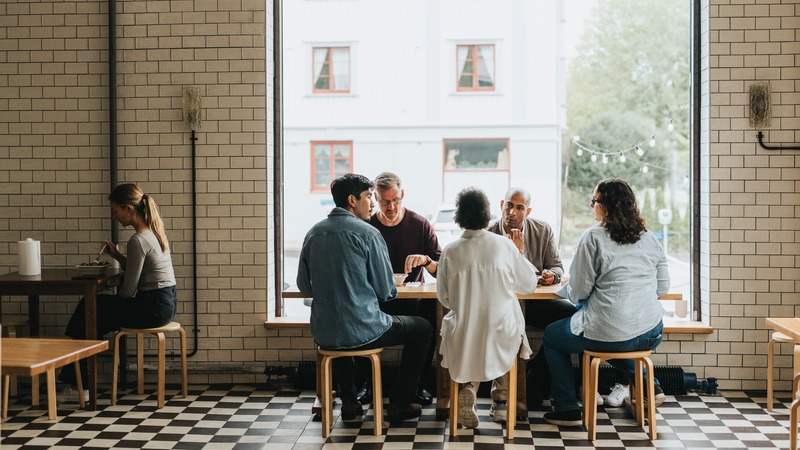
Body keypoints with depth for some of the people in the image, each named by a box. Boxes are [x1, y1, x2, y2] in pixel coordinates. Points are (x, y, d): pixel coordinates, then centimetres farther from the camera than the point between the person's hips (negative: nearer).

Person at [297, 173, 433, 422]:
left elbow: (304, 286, 13)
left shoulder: (313, 233, 4)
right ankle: (399, 404, 21)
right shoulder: (368, 233, -11)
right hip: (362, 332, -6)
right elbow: (386, 291, -8)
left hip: (322, 334, 6)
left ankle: (348, 400, 38)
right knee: (423, 329, 16)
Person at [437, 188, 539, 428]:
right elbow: (529, 285, 6)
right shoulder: (504, 245, -7)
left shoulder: (450, 251, -6)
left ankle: (467, 387, 10)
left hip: (462, 341, 1)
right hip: (501, 340, 0)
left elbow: (444, 298, 4)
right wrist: (520, 254, 21)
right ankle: (502, 401, 29)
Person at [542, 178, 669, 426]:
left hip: (608, 336, -6)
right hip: (651, 335, 6)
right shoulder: (649, 237, 6)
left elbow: (578, 292, -9)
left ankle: (567, 408, 19)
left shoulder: (593, 237, -11)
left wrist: (565, 288, 13)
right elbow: (663, 286, 12)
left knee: (551, 336, 19)